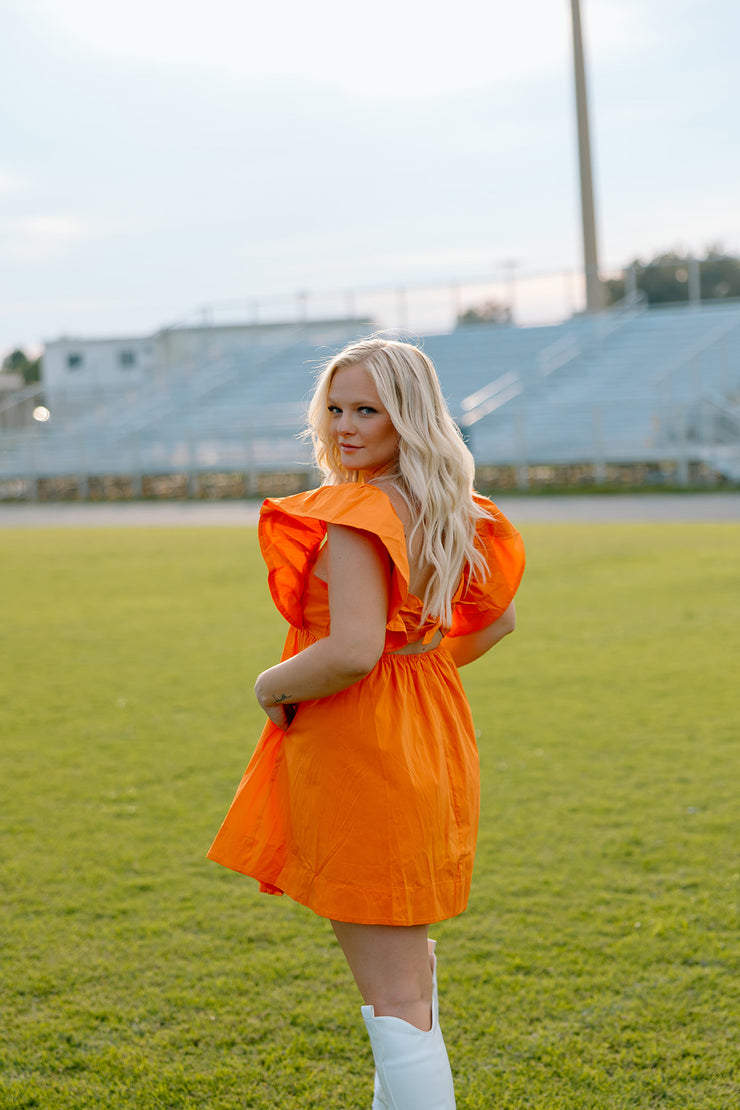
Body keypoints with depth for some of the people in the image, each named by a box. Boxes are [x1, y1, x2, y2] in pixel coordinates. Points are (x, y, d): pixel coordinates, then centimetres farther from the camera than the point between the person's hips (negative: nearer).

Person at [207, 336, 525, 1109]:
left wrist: (273, 685, -14)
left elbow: (353, 651, -30)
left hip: (361, 754, -10)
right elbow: (497, 617, 19)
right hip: (427, 741, 10)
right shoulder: (447, 510, 7)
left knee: (392, 988, -4)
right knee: (405, 951, 28)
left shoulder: (354, 517, -20)